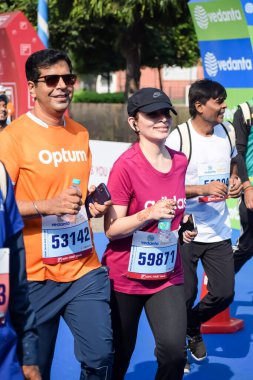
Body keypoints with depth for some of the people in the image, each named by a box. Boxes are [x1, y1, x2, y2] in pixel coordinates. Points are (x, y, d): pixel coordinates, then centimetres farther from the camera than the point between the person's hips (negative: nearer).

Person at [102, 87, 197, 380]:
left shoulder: (180, 161, 2)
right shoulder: (126, 165, -17)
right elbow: (111, 229, -17)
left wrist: (184, 227, 2)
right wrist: (149, 215, -30)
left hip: (168, 276, 4)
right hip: (125, 277, -4)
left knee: (174, 348, -13)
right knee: (120, 353, 11)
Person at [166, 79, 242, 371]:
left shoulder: (226, 132, 5)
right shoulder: (178, 138, -15)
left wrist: (234, 182, -1)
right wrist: (203, 189, -26)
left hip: (219, 231, 5)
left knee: (224, 293, 6)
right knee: (185, 295, 4)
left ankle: (192, 326, 37)